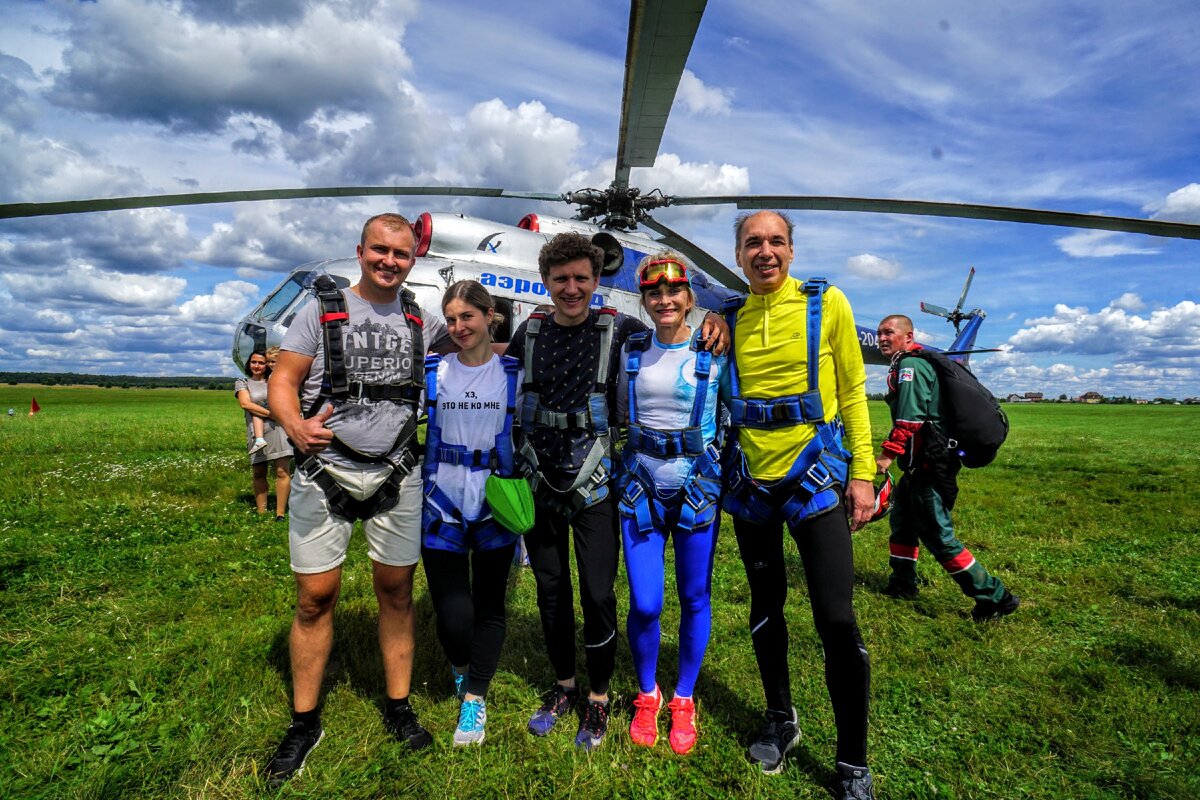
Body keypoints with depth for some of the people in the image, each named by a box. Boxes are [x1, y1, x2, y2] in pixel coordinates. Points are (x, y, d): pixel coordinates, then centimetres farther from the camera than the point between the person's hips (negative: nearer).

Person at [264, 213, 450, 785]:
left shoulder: (421, 320, 9)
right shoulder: (322, 310, 1)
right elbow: (282, 379, -3)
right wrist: (296, 426, -23)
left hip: (396, 475, 2)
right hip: (325, 473, -2)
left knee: (396, 590, 9)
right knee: (315, 596, 4)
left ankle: (399, 707, 26)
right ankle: (305, 722, 23)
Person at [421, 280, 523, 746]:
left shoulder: (514, 374, 1)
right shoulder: (430, 372, 2)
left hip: (496, 507, 0)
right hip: (443, 508, 0)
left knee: (489, 606, 8)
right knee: (453, 613, -2)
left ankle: (475, 698, 30)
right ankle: (460, 669, 33)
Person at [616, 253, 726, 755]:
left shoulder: (714, 353, -1)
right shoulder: (631, 352, 6)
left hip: (698, 486, -1)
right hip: (641, 486, 1)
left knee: (694, 599, 9)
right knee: (644, 604, 1)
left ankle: (683, 699, 33)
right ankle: (646, 694, 29)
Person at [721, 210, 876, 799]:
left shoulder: (826, 304, -2)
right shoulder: (729, 319, 5)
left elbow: (852, 392, 0)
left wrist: (862, 471, -4)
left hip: (814, 477, -3)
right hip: (751, 481, 3)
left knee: (836, 619, -4)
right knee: (765, 606, 14)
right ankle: (781, 720, 37)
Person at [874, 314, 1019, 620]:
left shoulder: (909, 366, -14)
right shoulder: (919, 363, 18)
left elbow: (909, 418, -25)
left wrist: (888, 455, -23)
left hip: (929, 464, -11)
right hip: (922, 463, 11)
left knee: (937, 534, -5)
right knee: (901, 517, 20)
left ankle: (994, 597, 3)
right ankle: (902, 584, 32)